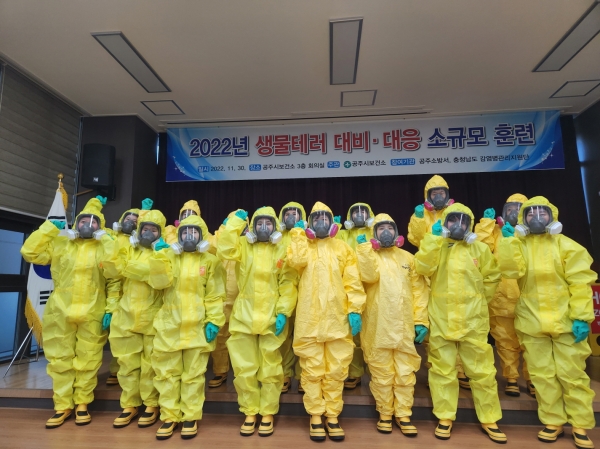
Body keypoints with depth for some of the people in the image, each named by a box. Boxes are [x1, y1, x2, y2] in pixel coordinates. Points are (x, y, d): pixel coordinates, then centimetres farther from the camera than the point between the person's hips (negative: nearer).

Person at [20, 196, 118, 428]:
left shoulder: (107, 248, 2)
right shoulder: (60, 243, 9)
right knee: (60, 360, 9)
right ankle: (63, 406, 23)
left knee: (87, 361, 7)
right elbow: (30, 252, 4)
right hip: (60, 313, 2)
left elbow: (114, 282, 0)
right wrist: (49, 227, 0)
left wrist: (112, 309, -7)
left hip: (92, 315, -2)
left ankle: (82, 404, 23)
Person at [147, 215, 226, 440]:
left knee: (193, 374, 8)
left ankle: (190, 417, 22)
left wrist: (214, 321, -9)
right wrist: (159, 255, -17)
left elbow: (215, 296, -2)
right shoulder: (168, 256, 7)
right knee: (167, 372, 9)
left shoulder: (210, 261, 1)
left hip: (197, 327, -2)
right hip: (170, 325, 2)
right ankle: (169, 416, 24)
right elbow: (159, 282, -10)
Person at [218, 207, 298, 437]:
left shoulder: (282, 250, 2)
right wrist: (236, 221, -13)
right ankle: (250, 413, 26)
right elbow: (225, 249, -17)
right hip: (244, 316, 1)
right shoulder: (244, 246, 5)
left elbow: (288, 284, -3)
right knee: (244, 369, 9)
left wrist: (283, 312, -12)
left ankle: (267, 414, 25)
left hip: (271, 318, -1)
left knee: (270, 369, 9)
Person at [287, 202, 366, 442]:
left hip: (338, 320, 1)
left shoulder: (343, 248, 9)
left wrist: (355, 310, -7)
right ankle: (315, 415, 21)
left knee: (336, 370, 9)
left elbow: (353, 282, 3)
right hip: (309, 321, 0)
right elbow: (297, 260, -15)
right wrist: (299, 232, -5)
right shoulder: (302, 246, 10)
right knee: (312, 370, 7)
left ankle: (332, 414, 24)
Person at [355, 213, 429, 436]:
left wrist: (421, 320, 0)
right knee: (382, 373, 7)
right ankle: (385, 414, 24)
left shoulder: (407, 258, 11)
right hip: (378, 327, -2)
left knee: (405, 372, 8)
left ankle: (403, 415, 24)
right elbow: (369, 276, -18)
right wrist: (364, 247, -14)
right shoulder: (368, 256, 5)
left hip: (405, 326, 2)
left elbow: (419, 290, 7)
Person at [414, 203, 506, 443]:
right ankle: (445, 417, 22)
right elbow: (422, 267, -14)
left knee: (482, 370, 7)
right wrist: (433, 237, -15)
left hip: (473, 321, 0)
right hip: (441, 320, 0)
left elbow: (491, 279, 11)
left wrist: (476, 300, 7)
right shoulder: (435, 246, 5)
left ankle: (489, 419, 24)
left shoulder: (480, 249, 4)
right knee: (442, 370, 9)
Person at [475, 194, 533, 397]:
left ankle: (533, 379, 23)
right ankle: (511, 379, 21)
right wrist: (487, 221, -5)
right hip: (501, 298, 0)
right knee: (507, 342, 8)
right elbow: (481, 245, -6)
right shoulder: (497, 232, 12)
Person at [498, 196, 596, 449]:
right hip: (532, 322, 2)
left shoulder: (566, 245, -1)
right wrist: (509, 239, -18)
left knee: (571, 374, 5)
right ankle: (553, 421, 23)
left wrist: (581, 317, -12)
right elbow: (512, 271, -14)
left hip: (565, 320, -2)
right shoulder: (518, 245, 5)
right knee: (542, 375, 10)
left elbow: (580, 283, -6)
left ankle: (580, 425, 22)